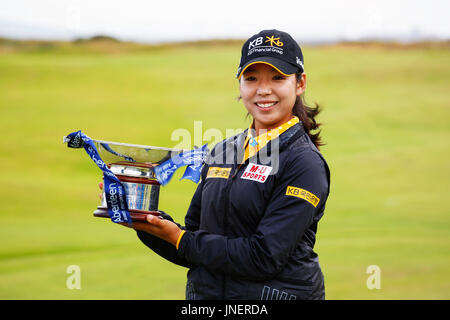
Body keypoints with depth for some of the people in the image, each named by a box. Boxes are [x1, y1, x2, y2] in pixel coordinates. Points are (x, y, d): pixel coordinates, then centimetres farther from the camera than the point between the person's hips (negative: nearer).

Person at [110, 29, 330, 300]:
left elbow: (264, 257, -21)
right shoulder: (223, 153, 7)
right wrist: (143, 220, -7)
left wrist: (180, 239, -15)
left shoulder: (305, 163, -13)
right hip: (206, 293, 5)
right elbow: (194, 253, 9)